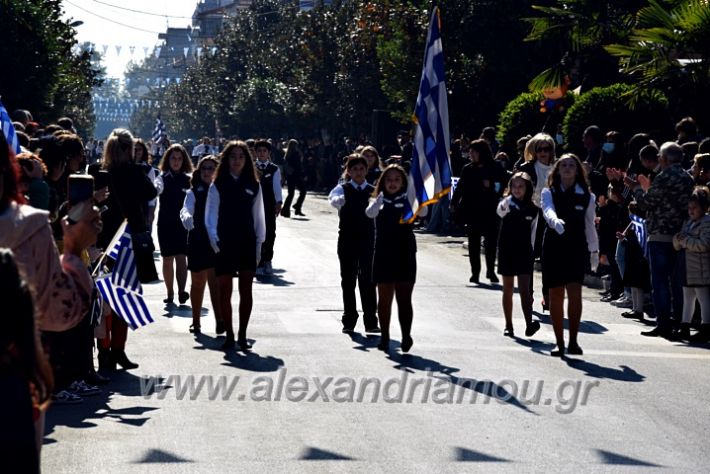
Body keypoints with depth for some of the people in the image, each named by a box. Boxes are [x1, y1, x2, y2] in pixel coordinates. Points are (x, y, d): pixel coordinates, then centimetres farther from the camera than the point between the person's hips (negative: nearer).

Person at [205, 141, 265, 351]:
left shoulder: (253, 186, 6)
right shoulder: (217, 186, 1)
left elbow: (258, 216, 8)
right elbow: (210, 216, -1)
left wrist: (259, 242, 3)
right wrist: (214, 239, -14)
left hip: (247, 244, 1)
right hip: (224, 245, -1)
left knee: (246, 290, 2)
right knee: (225, 290, 3)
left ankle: (242, 335, 10)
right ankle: (229, 335, 11)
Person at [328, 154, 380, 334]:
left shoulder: (374, 191, 4)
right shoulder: (342, 189, -1)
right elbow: (333, 200, -23)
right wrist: (339, 200, -46)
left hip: (367, 239, 0)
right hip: (347, 240, 0)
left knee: (368, 280, -2)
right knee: (348, 280, 6)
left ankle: (371, 321, 1)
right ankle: (349, 321, 14)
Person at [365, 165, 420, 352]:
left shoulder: (407, 200, 2)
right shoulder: (379, 201, 7)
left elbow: (422, 211, -17)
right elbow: (370, 213, -15)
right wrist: (381, 197, -30)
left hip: (405, 254, -2)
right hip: (383, 254, 2)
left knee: (404, 298, -6)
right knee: (384, 299, 9)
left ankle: (406, 336, -9)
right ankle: (385, 337, 16)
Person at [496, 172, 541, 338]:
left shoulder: (533, 209, 2)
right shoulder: (507, 203, -4)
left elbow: (533, 232, 10)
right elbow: (500, 212, -29)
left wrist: (531, 252, 10)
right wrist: (504, 206, -51)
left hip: (524, 252, 0)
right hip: (506, 251, 0)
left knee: (524, 288, -10)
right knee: (508, 289, 8)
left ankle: (529, 324, -19)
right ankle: (509, 326, 16)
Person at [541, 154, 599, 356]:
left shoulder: (586, 196, 5)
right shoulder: (549, 193, 1)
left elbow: (590, 225, 14)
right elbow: (548, 210, -21)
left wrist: (594, 250, 20)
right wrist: (555, 221, -43)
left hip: (577, 248, 0)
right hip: (553, 247, 0)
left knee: (574, 292, -16)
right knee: (555, 296, 5)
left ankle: (573, 341, -11)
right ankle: (559, 343, 14)